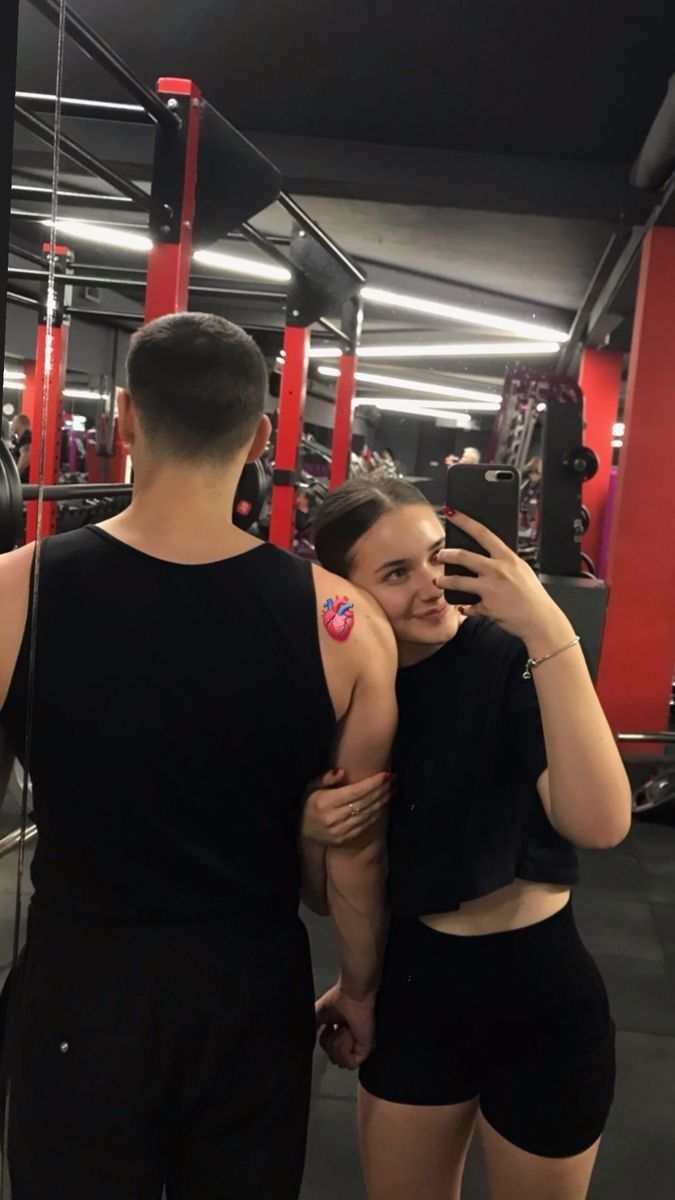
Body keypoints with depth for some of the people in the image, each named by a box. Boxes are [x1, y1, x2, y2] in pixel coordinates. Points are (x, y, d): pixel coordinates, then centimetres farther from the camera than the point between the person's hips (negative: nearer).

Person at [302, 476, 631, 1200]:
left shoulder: (512, 658, -17)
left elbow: (599, 822, -36)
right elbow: (326, 898, 4)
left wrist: (550, 631, -37)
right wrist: (309, 836, -17)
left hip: (539, 993, -3)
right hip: (411, 988, 4)